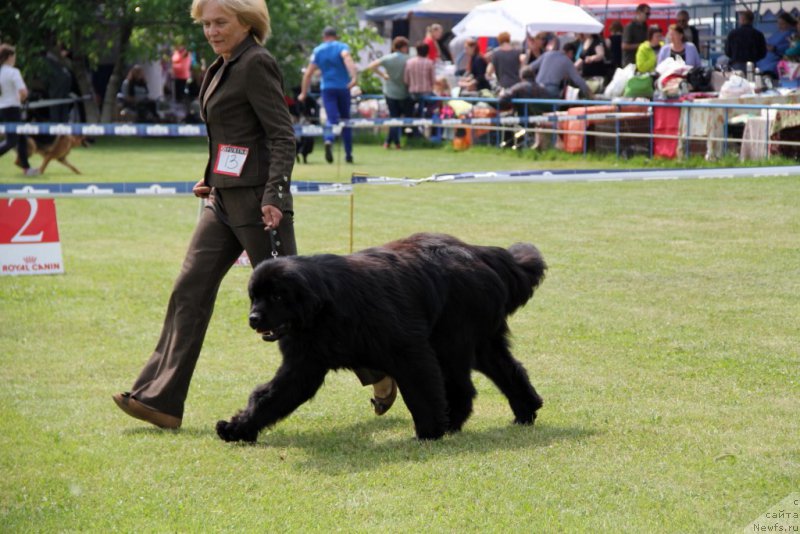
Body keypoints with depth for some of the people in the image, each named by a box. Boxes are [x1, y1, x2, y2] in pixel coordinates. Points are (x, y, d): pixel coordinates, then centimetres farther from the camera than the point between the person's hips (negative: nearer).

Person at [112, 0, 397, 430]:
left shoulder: (256, 64, -13)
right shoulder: (224, 68, 15)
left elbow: (283, 136, -18)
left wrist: (273, 196, -26)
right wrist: (213, 181, 18)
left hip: (256, 200, -9)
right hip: (225, 200, 9)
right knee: (191, 290, 2)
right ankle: (161, 399, 2)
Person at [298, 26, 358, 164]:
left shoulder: (318, 51, 9)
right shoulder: (342, 47, 2)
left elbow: (308, 73, 6)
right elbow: (347, 58, -21)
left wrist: (303, 93, 12)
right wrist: (354, 77, -34)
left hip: (327, 88, 1)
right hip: (343, 87, -1)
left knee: (332, 119, -6)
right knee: (345, 120, 13)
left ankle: (329, 141, -39)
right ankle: (348, 154, 16)